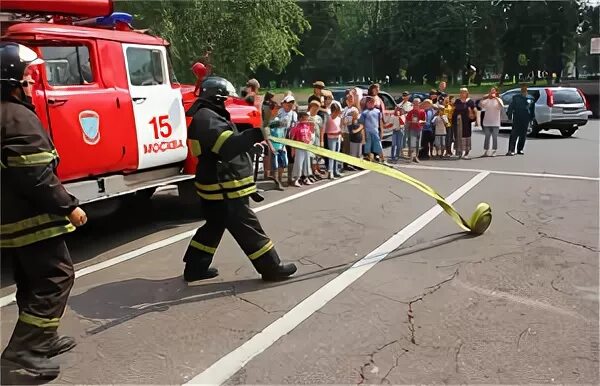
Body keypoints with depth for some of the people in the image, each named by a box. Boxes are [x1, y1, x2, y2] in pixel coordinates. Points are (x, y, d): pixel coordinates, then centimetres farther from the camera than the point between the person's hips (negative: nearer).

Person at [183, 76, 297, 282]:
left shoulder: (208, 116, 17)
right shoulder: (207, 118, -18)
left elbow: (225, 146, 23)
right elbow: (229, 145, -32)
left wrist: (250, 147, 14)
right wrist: (257, 134, -41)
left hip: (218, 186, 11)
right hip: (224, 189, -11)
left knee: (214, 226, 19)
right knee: (248, 229, -3)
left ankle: (195, 268, 27)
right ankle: (272, 268, 6)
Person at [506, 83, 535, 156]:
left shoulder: (530, 98, 9)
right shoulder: (516, 97, 4)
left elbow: (532, 109, 16)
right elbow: (511, 107, 5)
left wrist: (532, 117, 13)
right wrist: (509, 115, -4)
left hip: (526, 120, 3)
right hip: (517, 119, -3)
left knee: (523, 136, 8)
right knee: (514, 134, -10)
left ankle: (520, 149, 18)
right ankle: (511, 150, -13)